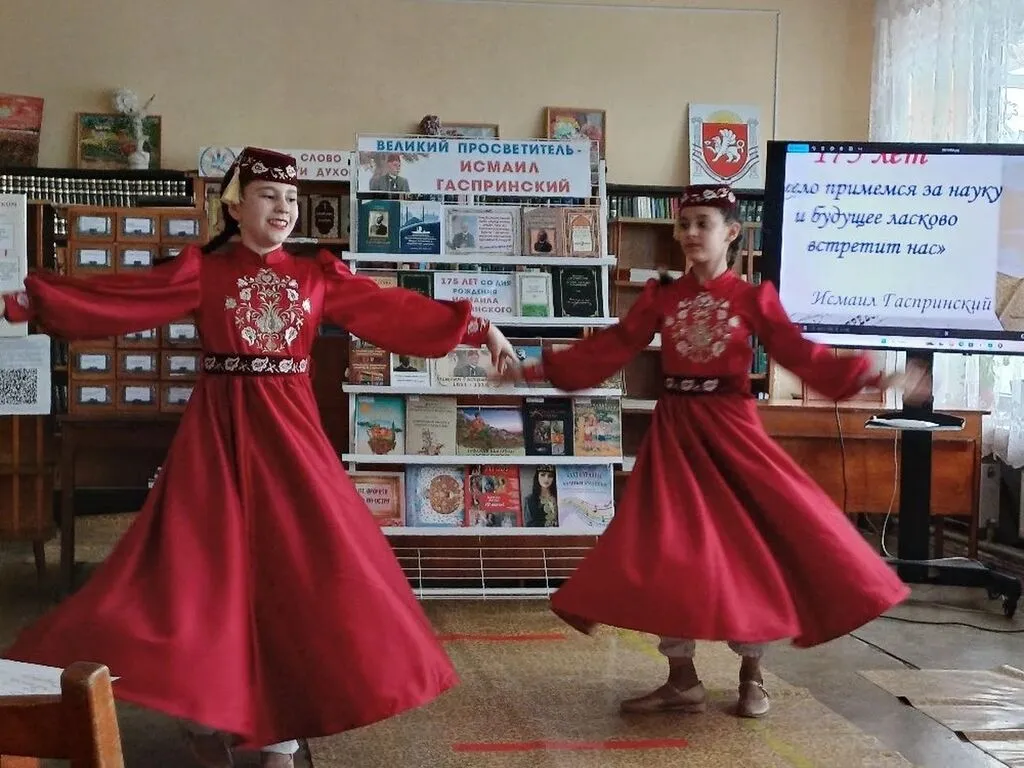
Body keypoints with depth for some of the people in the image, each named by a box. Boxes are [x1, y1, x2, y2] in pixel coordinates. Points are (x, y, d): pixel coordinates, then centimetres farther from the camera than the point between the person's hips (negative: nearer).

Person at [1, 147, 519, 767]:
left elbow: (393, 309, 6)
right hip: (219, 431, -2)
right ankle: (207, 714, 17)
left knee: (297, 567, 0)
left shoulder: (317, 276, 8)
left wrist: (480, 329, 1)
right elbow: (116, 298, -4)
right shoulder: (202, 270, 2)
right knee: (208, 564, -2)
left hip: (290, 431, 2)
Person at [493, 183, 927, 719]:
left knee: (750, 544, -1)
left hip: (730, 428, -2)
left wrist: (869, 377, -12)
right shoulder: (661, 295, 5)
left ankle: (751, 675, 18)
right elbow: (610, 348, 5)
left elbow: (799, 353, -2)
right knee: (669, 549, 1)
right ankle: (683, 682, 12)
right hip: (674, 431, 2)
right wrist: (539, 370, 0)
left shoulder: (753, 298, 0)